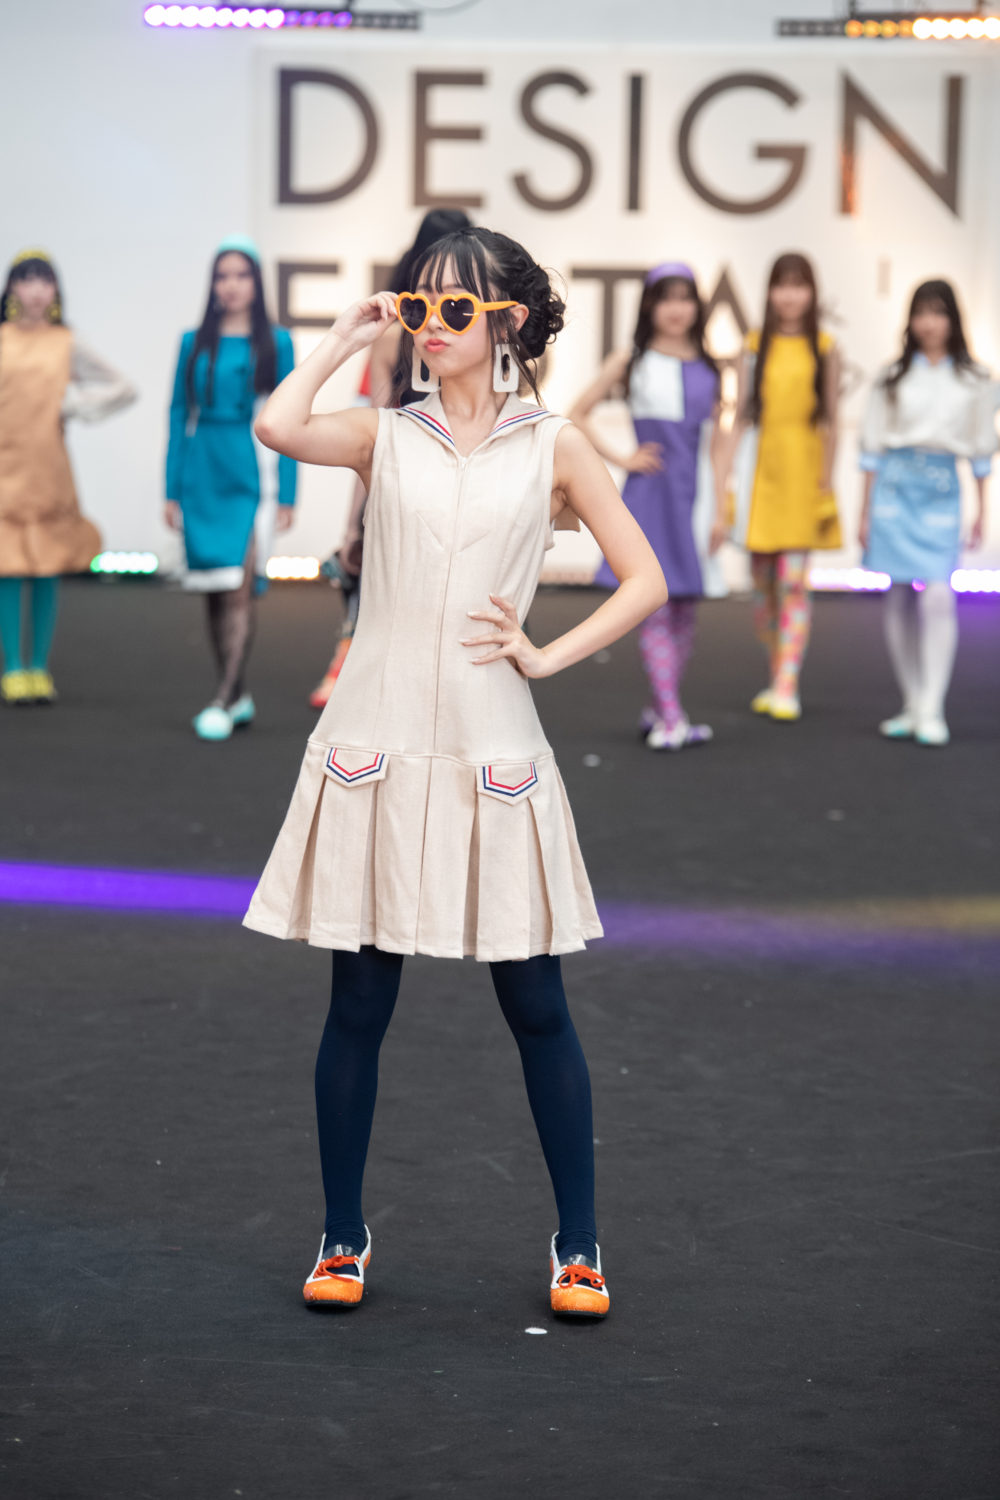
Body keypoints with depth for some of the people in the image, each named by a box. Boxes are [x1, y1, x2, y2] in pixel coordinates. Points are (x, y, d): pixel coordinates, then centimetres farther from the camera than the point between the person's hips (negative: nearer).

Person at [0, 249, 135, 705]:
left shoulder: (66, 345, 6)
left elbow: (123, 389, 10)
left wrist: (78, 403, -2)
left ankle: (39, 667, 10)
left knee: (47, 569, 3)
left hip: (48, 469, 1)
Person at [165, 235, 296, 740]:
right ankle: (238, 697, 17)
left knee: (240, 586, -12)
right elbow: (179, 415, 11)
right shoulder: (194, 343, 9)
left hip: (252, 474, -3)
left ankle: (221, 704, -14)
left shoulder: (275, 343, 4)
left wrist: (286, 494, -1)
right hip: (202, 473, 3)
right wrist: (172, 489, 6)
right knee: (214, 593, 6)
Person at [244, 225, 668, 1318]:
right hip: (376, 744, 1)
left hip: (491, 749, -1)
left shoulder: (552, 447, 6)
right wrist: (347, 340, 0)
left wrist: (547, 655, -3)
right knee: (358, 1004, 5)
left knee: (535, 1006, 2)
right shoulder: (385, 438, 7)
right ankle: (342, 1238, 18)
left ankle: (577, 1245, 13)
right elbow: (277, 426, -14)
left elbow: (643, 580, 7)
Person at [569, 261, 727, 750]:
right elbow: (577, 415, 5)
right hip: (649, 493, -4)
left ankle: (658, 711, 15)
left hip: (694, 493, 4)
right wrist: (620, 459, -2)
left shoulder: (708, 368, 10)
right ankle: (670, 720, -12)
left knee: (685, 609, 5)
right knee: (656, 606, -9)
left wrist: (718, 508, 5)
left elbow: (717, 443, 12)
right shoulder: (631, 362, 3)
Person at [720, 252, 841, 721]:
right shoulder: (755, 347, 5)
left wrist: (827, 482, 1)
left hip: (803, 471, -2)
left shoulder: (824, 349, 2)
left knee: (793, 582, -9)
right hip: (762, 467, 2)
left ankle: (788, 688, -11)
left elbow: (830, 421, 5)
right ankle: (776, 678, 21)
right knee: (763, 585, 7)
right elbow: (741, 416, 4)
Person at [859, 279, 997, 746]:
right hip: (895, 487, 2)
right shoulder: (893, 377, 7)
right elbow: (873, 445, 9)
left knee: (939, 597, -15)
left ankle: (933, 710, -12)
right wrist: (865, 511, 6)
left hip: (942, 492, -1)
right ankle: (912, 706, 14)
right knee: (899, 600, 3)